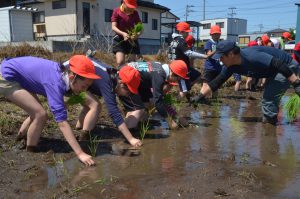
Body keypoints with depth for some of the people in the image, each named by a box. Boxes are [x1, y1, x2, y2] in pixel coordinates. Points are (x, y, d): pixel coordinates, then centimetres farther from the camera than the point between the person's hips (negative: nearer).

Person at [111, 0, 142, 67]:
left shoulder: (135, 13, 5)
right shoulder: (116, 11, -4)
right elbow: (113, 27, -11)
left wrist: (137, 34, -19)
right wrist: (123, 33, -31)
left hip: (132, 39, 3)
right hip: (120, 39, -3)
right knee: (120, 62, -17)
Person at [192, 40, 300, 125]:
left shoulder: (252, 57, -35)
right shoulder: (231, 66, -7)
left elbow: (280, 65, -35)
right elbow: (217, 82, -1)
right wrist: (200, 96, -4)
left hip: (288, 67, -9)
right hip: (273, 73, 9)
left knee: (269, 98, -14)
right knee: (268, 98, 15)